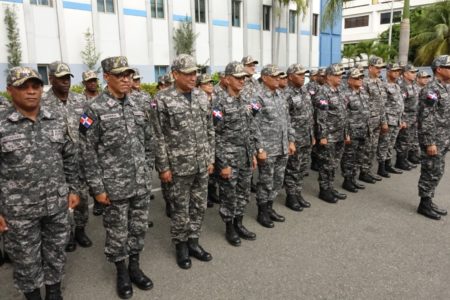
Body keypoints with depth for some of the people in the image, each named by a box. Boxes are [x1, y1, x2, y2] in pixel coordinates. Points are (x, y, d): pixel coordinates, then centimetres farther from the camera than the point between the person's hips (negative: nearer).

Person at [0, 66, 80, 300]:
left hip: (57, 203, 3)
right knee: (26, 260, 13)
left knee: (56, 253, 18)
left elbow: (70, 156, 7)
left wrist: (73, 189, 7)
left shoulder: (57, 119, 0)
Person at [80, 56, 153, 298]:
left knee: (139, 227, 15)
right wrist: (97, 187, -12)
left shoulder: (137, 106, 6)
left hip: (141, 184, 5)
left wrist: (147, 173, 11)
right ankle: (122, 273, 31)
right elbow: (88, 152, -11)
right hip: (115, 186, -4)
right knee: (117, 232, 10)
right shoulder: (94, 109, -10)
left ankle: (135, 267, 35)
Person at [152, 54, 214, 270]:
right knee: (180, 209, 9)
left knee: (199, 206, 15)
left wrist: (210, 159, 9)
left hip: (202, 164, 5)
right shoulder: (163, 99, -11)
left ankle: (193, 241, 33)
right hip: (179, 166, -5)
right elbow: (159, 137, -11)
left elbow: (209, 130, 11)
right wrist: (163, 167, -11)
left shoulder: (202, 96, 6)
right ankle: (181, 246, 28)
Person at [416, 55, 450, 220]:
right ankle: (424, 205, 10)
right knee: (431, 173, -1)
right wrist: (429, 142, -23)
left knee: (437, 172, 14)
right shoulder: (431, 89, -17)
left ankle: (429, 201, 25)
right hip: (433, 139, -9)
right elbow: (426, 119, -21)